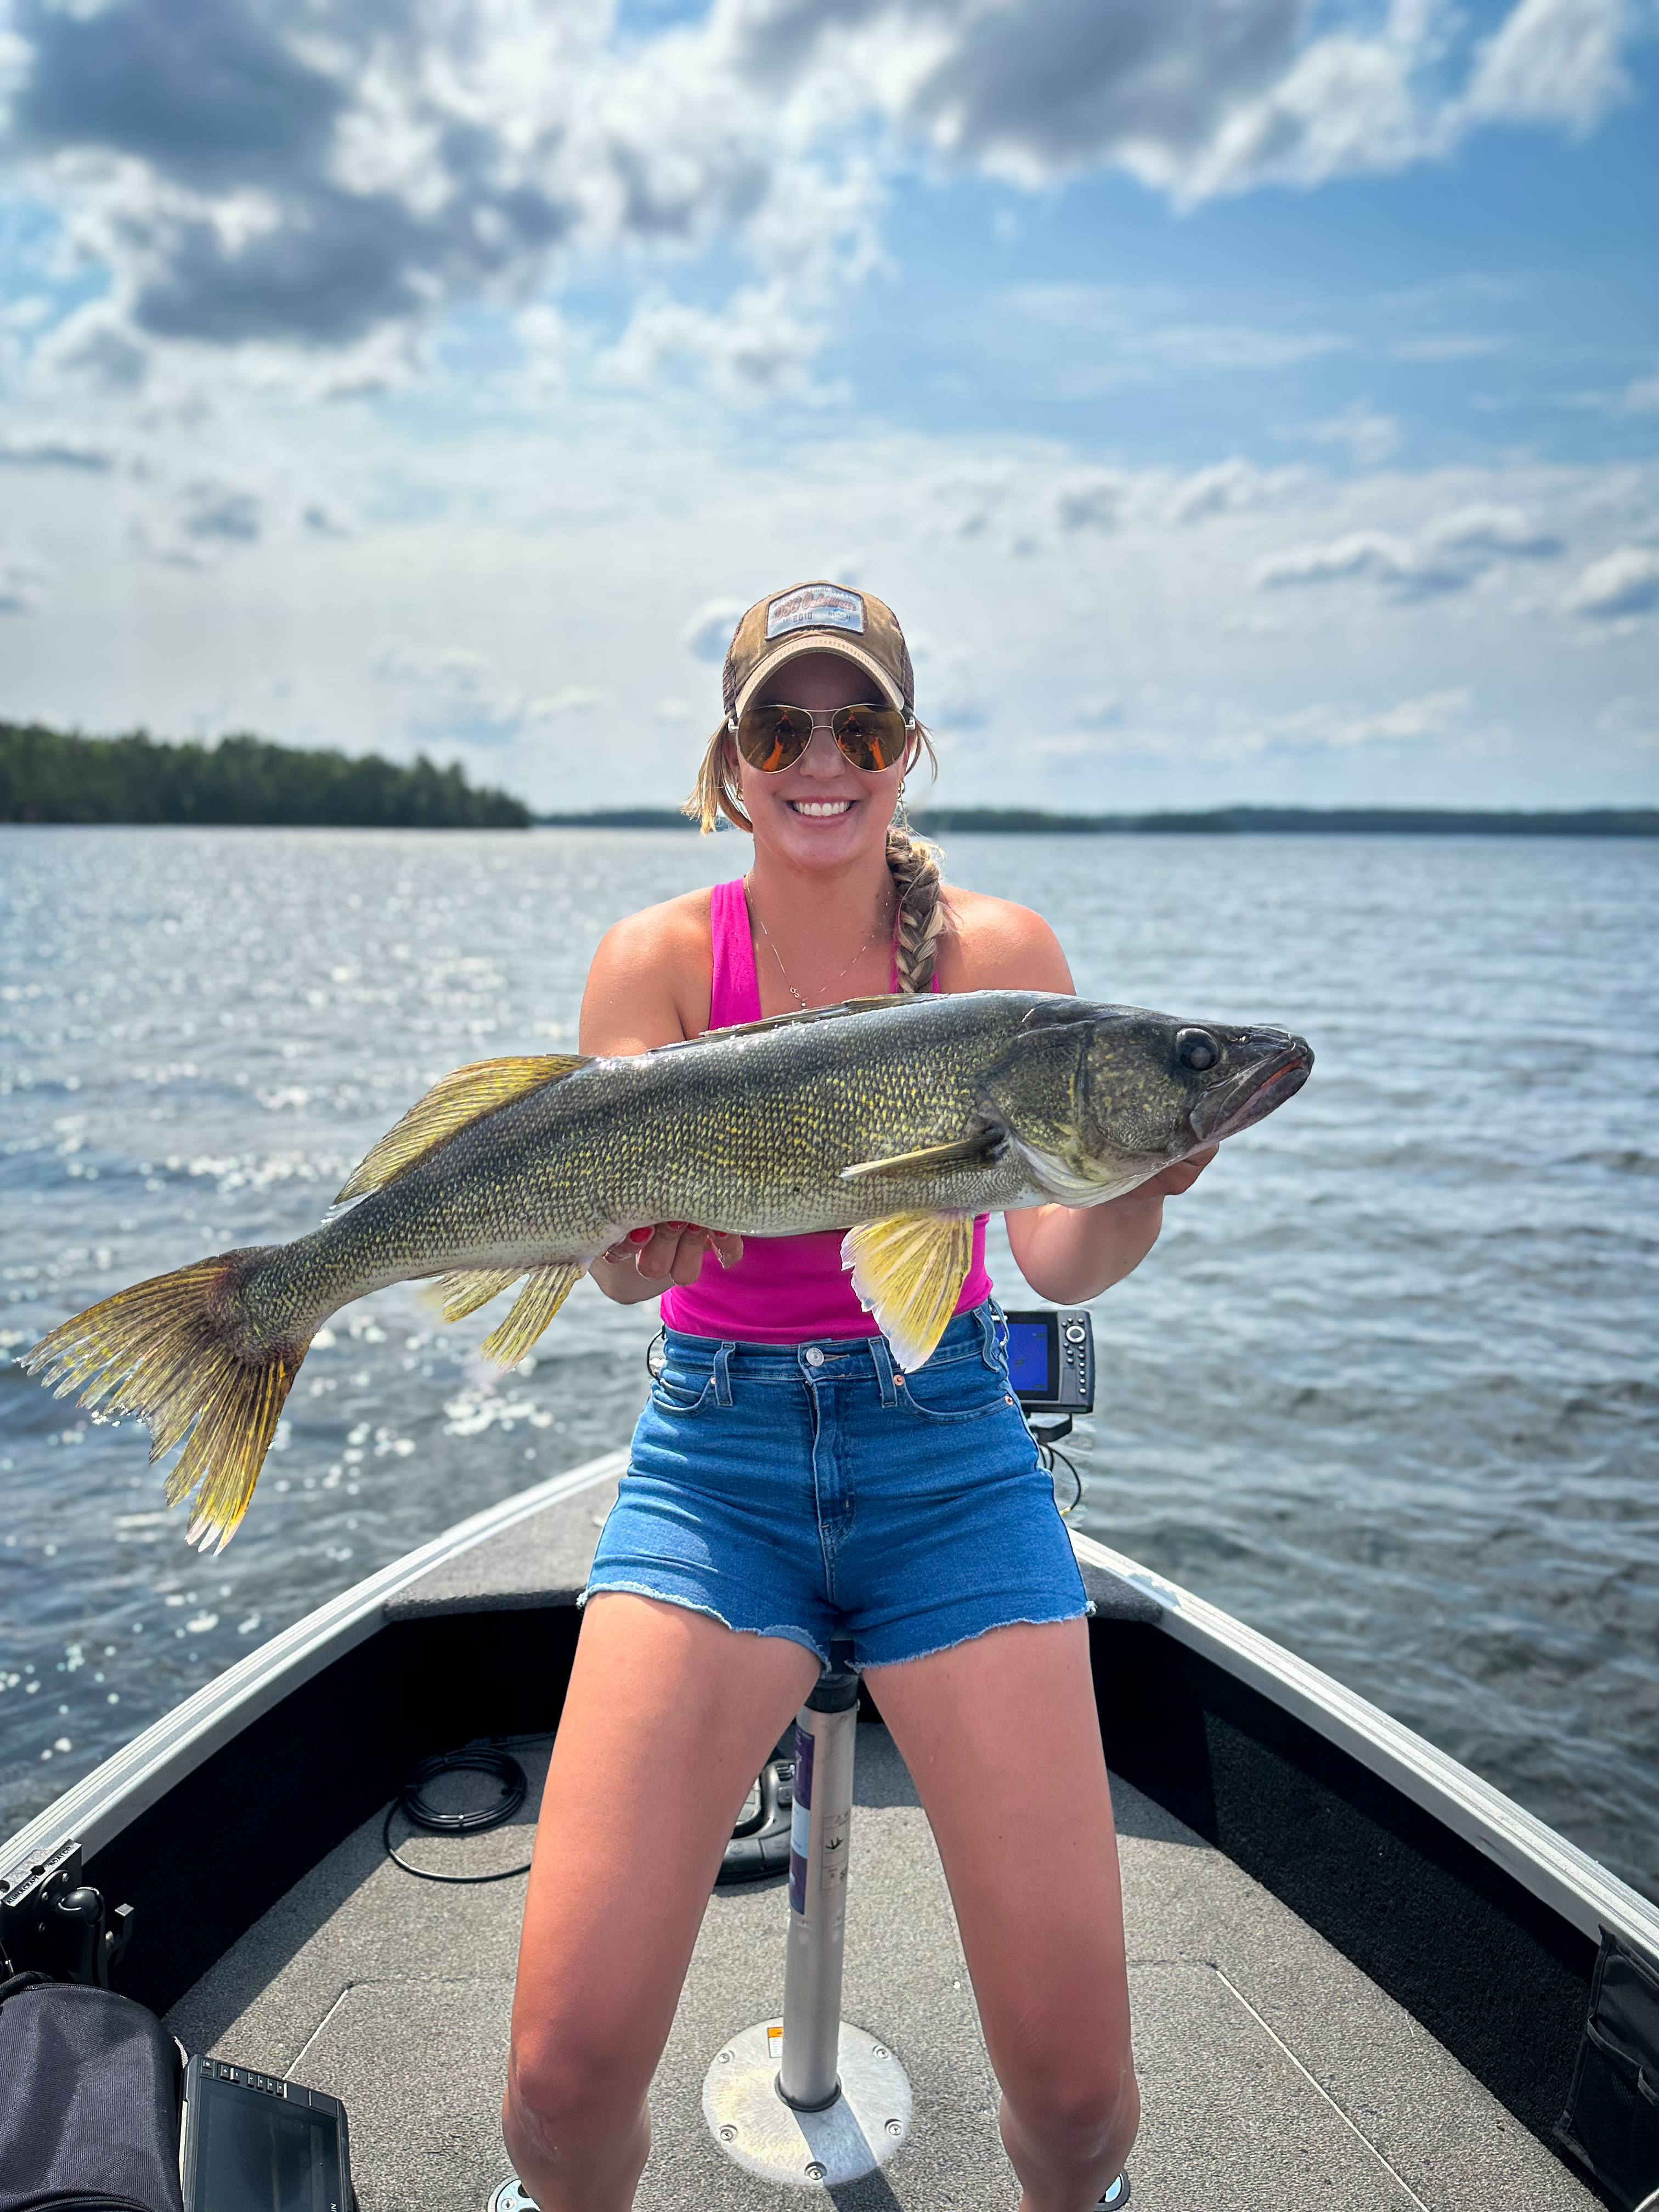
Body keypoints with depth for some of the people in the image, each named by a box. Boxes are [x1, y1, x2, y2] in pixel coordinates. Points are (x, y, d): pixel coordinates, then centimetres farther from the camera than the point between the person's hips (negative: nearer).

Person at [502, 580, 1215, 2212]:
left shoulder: (998, 952, -1)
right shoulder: (660, 957, -1)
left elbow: (1058, 1261, -6)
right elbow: (623, 1261, -12)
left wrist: (1140, 1184, -28)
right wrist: (642, 1221, -34)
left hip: (952, 1454, 0)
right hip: (714, 1453, 0)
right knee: (565, 2074, -9)